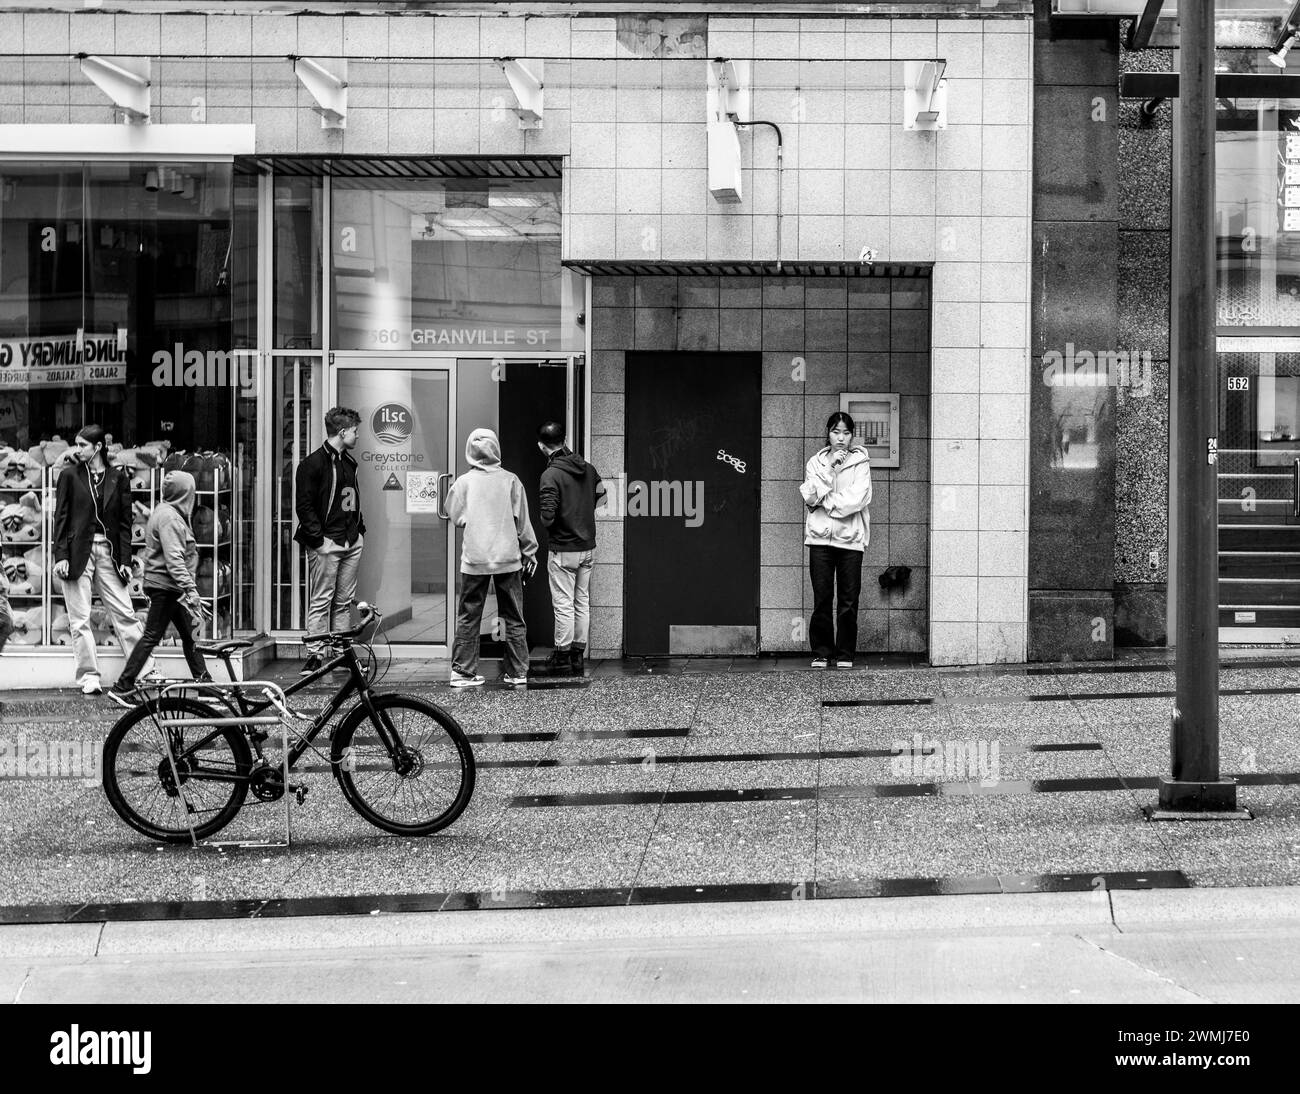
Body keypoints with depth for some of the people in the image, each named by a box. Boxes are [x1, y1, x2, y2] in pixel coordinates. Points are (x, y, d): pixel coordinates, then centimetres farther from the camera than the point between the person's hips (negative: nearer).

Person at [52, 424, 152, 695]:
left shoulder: (118, 478, 7)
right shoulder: (70, 475, 5)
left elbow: (125, 521, 7)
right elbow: (60, 517, 3)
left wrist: (126, 560, 1)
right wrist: (60, 556, -6)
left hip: (108, 552, 1)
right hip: (77, 551, -1)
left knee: (125, 614, 0)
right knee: (80, 619, -2)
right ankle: (89, 677, 3)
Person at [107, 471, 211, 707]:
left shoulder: (169, 513, 15)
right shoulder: (169, 517, -16)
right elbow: (173, 559, -24)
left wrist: (190, 589, 21)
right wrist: (190, 589, -28)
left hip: (171, 588, 10)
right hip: (165, 584, -10)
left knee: (189, 634, 13)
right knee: (152, 636, -6)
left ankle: (205, 684, 18)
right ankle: (122, 688, -3)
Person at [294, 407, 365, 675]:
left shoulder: (348, 462, 17)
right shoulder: (313, 464, -8)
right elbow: (304, 506, -11)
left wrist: (360, 529, 15)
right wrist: (319, 538, -16)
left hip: (351, 542, 8)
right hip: (327, 543, -8)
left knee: (344, 601, 9)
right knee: (321, 601, -5)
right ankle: (315, 656, -3)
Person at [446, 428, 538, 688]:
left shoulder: (463, 483, -2)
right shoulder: (511, 481, 0)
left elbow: (455, 516, 3)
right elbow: (522, 521, 3)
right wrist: (529, 552, 11)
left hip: (474, 559, 0)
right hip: (508, 559, 1)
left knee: (468, 618, 7)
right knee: (514, 619, 8)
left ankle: (463, 672, 5)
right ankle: (518, 674, 9)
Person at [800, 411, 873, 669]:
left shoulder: (860, 462, 5)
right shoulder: (816, 462, 11)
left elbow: (857, 499, -8)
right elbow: (810, 497, -4)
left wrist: (825, 501, -4)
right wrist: (829, 467, -10)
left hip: (850, 537, -1)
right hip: (820, 536, 1)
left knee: (848, 599, -1)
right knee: (822, 598, -2)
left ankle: (845, 654, 7)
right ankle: (821, 653, 6)